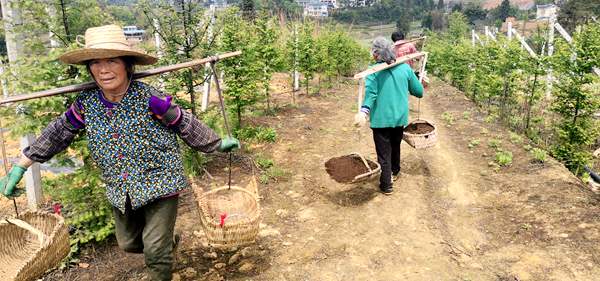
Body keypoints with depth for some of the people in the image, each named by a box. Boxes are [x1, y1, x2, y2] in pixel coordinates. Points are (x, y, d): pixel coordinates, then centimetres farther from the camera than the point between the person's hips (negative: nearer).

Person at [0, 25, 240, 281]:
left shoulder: (149, 99, -20)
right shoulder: (86, 103, -6)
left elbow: (186, 125, -9)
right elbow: (57, 134, 6)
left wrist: (218, 144, 2)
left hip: (159, 183, -5)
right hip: (120, 191, 5)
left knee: (155, 251, 1)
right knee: (128, 243, 23)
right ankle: (168, 241, 52)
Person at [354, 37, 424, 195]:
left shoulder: (374, 70, -13)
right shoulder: (405, 68, -2)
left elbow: (370, 93, -28)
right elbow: (419, 92, 2)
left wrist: (363, 111, -39)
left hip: (381, 119, -4)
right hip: (400, 117, 4)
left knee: (384, 153, 7)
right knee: (396, 146, 27)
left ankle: (386, 185, 14)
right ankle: (395, 172, 47)